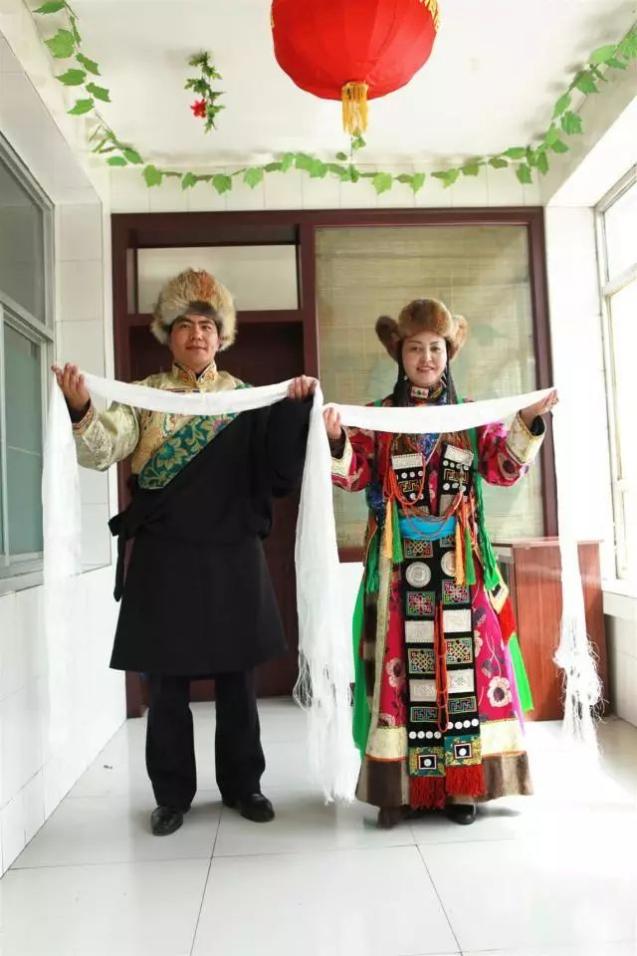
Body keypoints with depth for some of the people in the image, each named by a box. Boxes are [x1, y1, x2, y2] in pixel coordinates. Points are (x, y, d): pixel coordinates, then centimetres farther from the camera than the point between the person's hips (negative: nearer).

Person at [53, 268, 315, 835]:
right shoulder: (144, 395, 5)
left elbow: (279, 470, -4)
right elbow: (101, 452, -11)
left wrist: (296, 409, -18)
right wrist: (81, 410, -31)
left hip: (232, 557, 1)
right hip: (164, 559, 0)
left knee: (237, 679, 9)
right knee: (166, 682, 6)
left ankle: (243, 784, 26)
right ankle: (172, 794, 23)